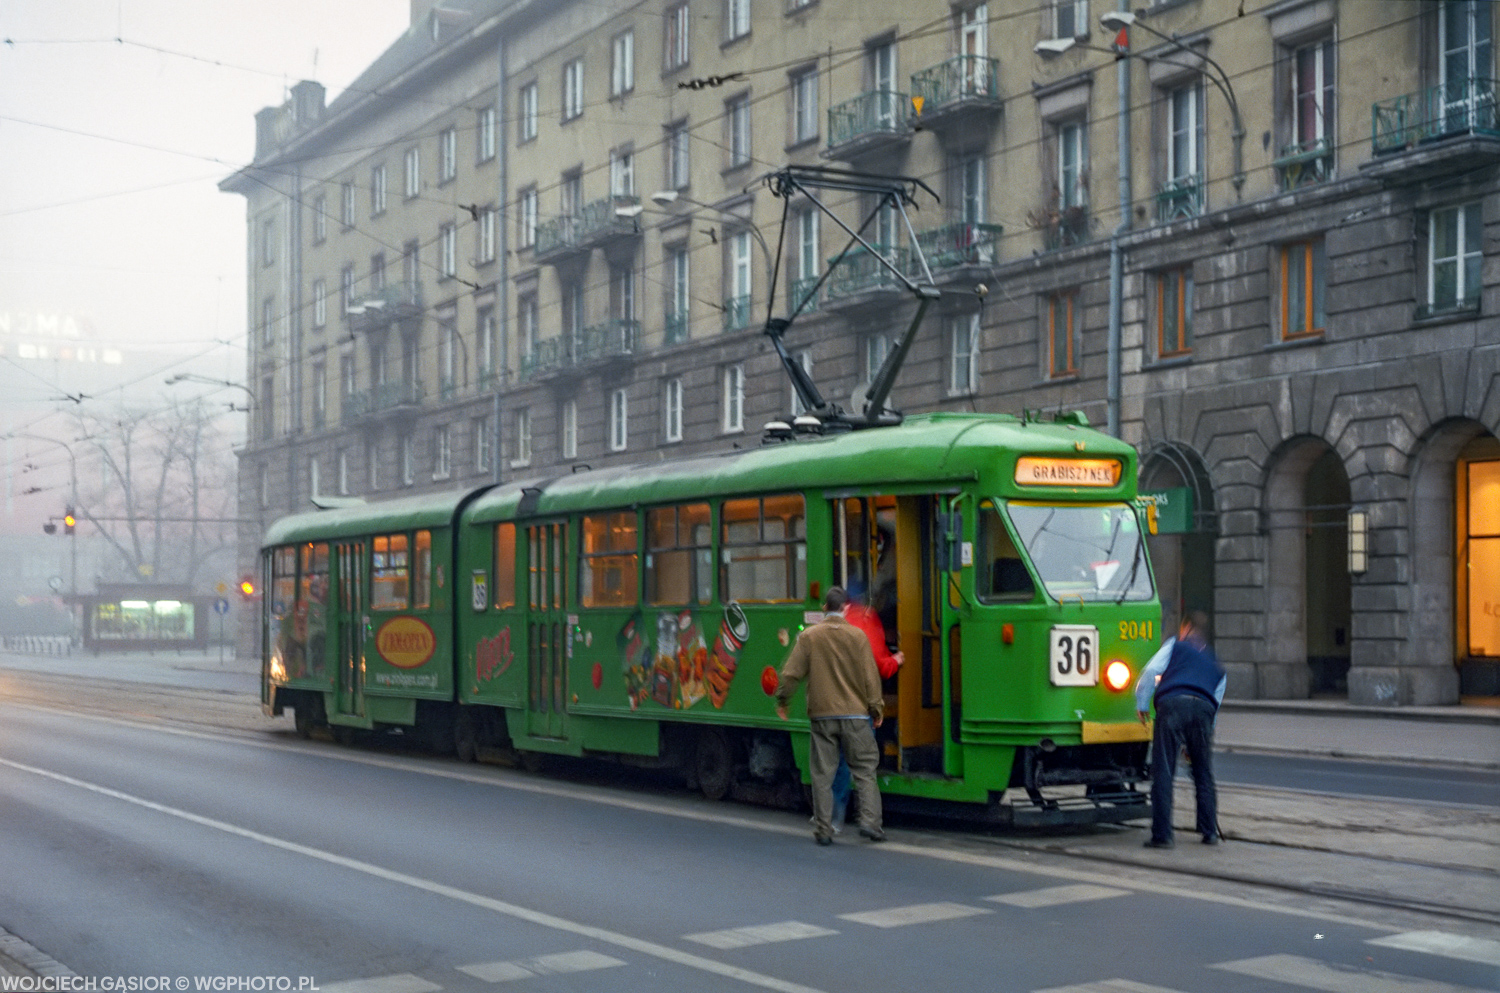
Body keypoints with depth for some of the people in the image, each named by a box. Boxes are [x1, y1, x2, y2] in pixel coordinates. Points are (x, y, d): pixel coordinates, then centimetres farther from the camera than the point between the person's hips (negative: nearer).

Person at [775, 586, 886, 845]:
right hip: (855, 715, -1)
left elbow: (791, 674, 1)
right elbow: (870, 676, -2)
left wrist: (782, 701, 15)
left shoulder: (809, 636, 0)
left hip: (821, 715, 1)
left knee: (822, 773, 5)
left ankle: (823, 829, 6)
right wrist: (876, 708, 7)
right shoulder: (857, 636, -2)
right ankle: (870, 821, -3)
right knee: (864, 769, 7)